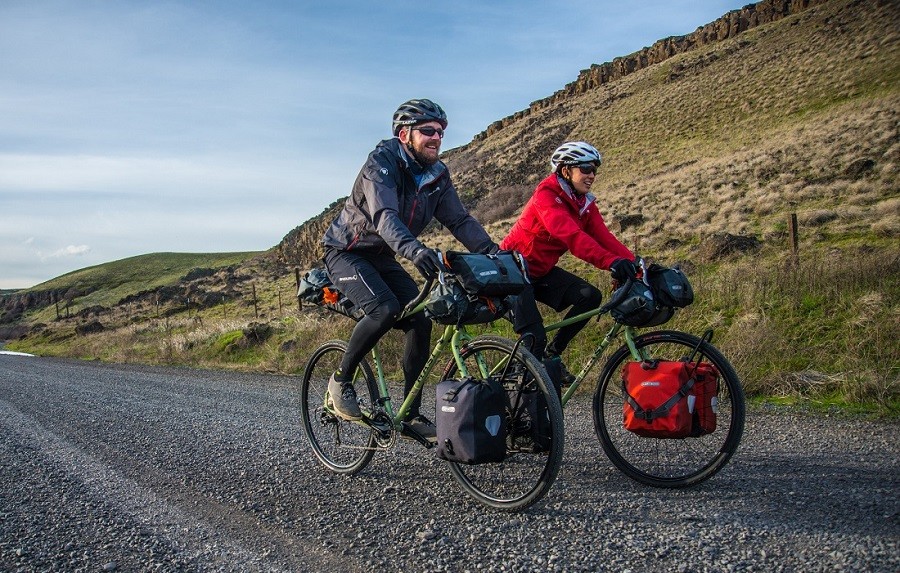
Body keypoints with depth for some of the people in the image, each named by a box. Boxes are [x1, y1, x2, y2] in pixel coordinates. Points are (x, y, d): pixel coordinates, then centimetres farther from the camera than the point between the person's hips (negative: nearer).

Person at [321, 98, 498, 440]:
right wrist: (413, 249, -57)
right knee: (385, 309, -30)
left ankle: (412, 414, 1)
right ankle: (341, 380, -7)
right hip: (347, 252, -6)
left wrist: (491, 250, -23)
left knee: (420, 320, -10)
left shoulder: (437, 175, -2)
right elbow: (384, 216, -39)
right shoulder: (382, 161, -23)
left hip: (382, 258, 7)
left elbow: (459, 219, -7)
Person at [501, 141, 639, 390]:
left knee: (590, 296, -12)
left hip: (541, 271, 7)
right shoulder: (546, 194, -23)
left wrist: (635, 265, -26)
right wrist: (611, 262, -49)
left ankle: (553, 353, 4)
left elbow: (604, 238, -11)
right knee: (535, 340, -16)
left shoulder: (586, 204, 0)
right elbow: (571, 235, -38)